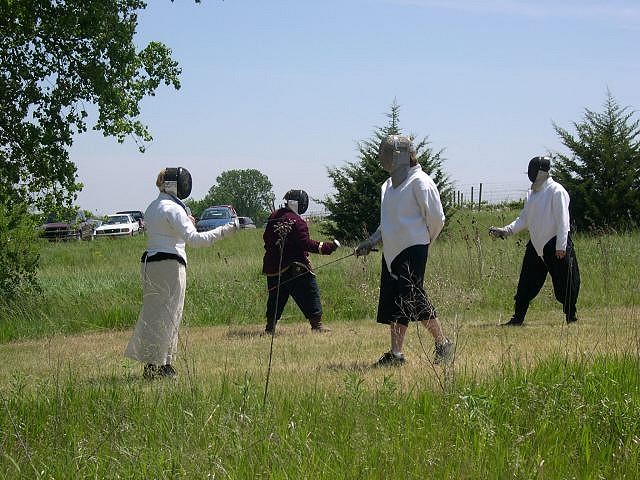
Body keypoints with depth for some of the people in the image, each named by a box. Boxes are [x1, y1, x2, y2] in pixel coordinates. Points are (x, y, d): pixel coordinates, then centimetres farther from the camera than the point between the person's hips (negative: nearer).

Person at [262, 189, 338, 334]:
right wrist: (325, 247, -22)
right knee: (310, 295, -1)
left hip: (273, 267, 7)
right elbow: (305, 243, -22)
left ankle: (270, 327, 14)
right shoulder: (297, 222, -14)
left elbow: (266, 238, 15)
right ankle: (317, 324, -4)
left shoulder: (274, 217, 7)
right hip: (295, 266, -7)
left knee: (275, 298, 15)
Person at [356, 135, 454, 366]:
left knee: (413, 297, -12)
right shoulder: (389, 184, 14)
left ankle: (443, 344, 2)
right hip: (391, 251, 8)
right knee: (392, 301, 7)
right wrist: (371, 242, 12)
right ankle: (395, 353, 11)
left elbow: (436, 218, -9)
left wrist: (423, 240, 4)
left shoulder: (419, 182, -10)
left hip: (412, 250, -8)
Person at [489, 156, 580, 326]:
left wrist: (561, 246, -21)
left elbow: (563, 221, -16)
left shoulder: (556, 191, -13)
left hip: (555, 244, -7)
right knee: (526, 284, 7)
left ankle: (571, 316, 15)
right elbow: (524, 219, 12)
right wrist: (506, 230, -4)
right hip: (536, 244, 7)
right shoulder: (532, 193, 10)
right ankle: (518, 318, 13)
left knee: (564, 282, 0)